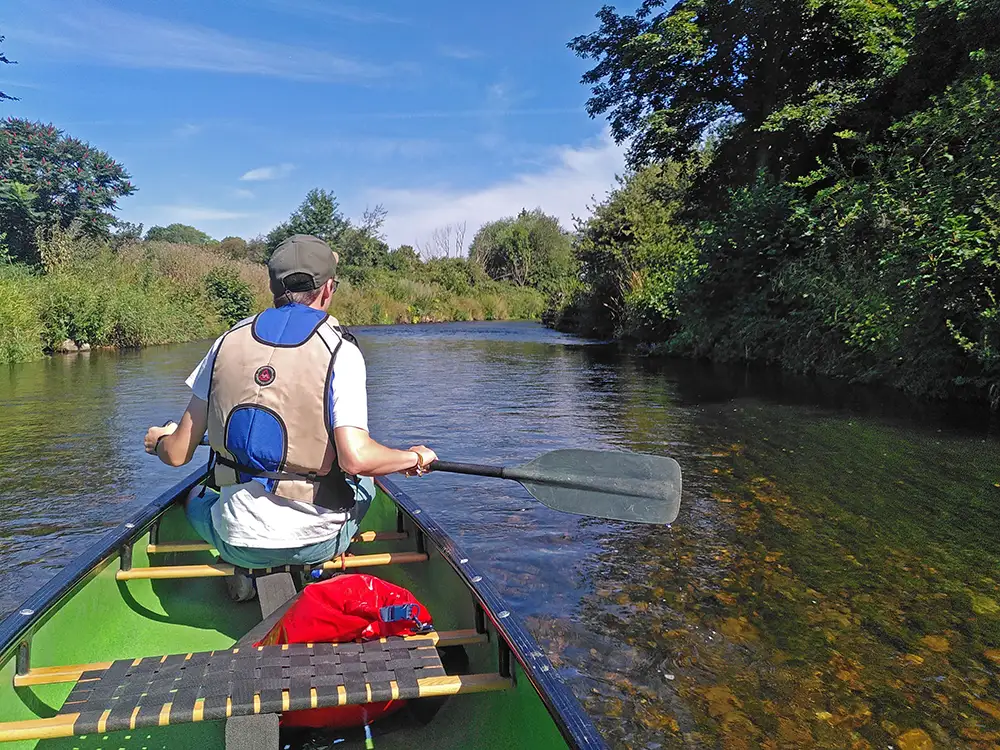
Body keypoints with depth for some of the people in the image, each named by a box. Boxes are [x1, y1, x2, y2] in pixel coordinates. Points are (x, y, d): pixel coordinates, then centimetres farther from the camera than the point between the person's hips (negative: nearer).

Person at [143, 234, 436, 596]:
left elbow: (178, 454, 3)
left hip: (238, 542, 2)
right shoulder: (339, 350, -12)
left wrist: (159, 441, 26)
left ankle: (244, 578, 17)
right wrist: (414, 457, -6)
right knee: (363, 484, 31)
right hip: (316, 541, -2)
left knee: (195, 497, 36)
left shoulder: (229, 341, -2)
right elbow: (355, 458, -25)